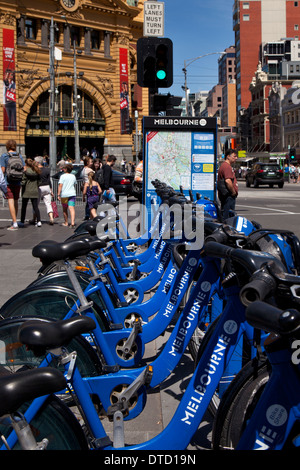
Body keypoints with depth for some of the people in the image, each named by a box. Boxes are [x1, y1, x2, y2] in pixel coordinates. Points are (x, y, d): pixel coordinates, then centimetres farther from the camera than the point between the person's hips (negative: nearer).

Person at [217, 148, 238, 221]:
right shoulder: (227, 166, -14)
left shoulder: (224, 165, 21)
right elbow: (228, 181, -27)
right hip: (229, 196, -11)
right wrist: (233, 192, -16)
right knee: (227, 215, -10)